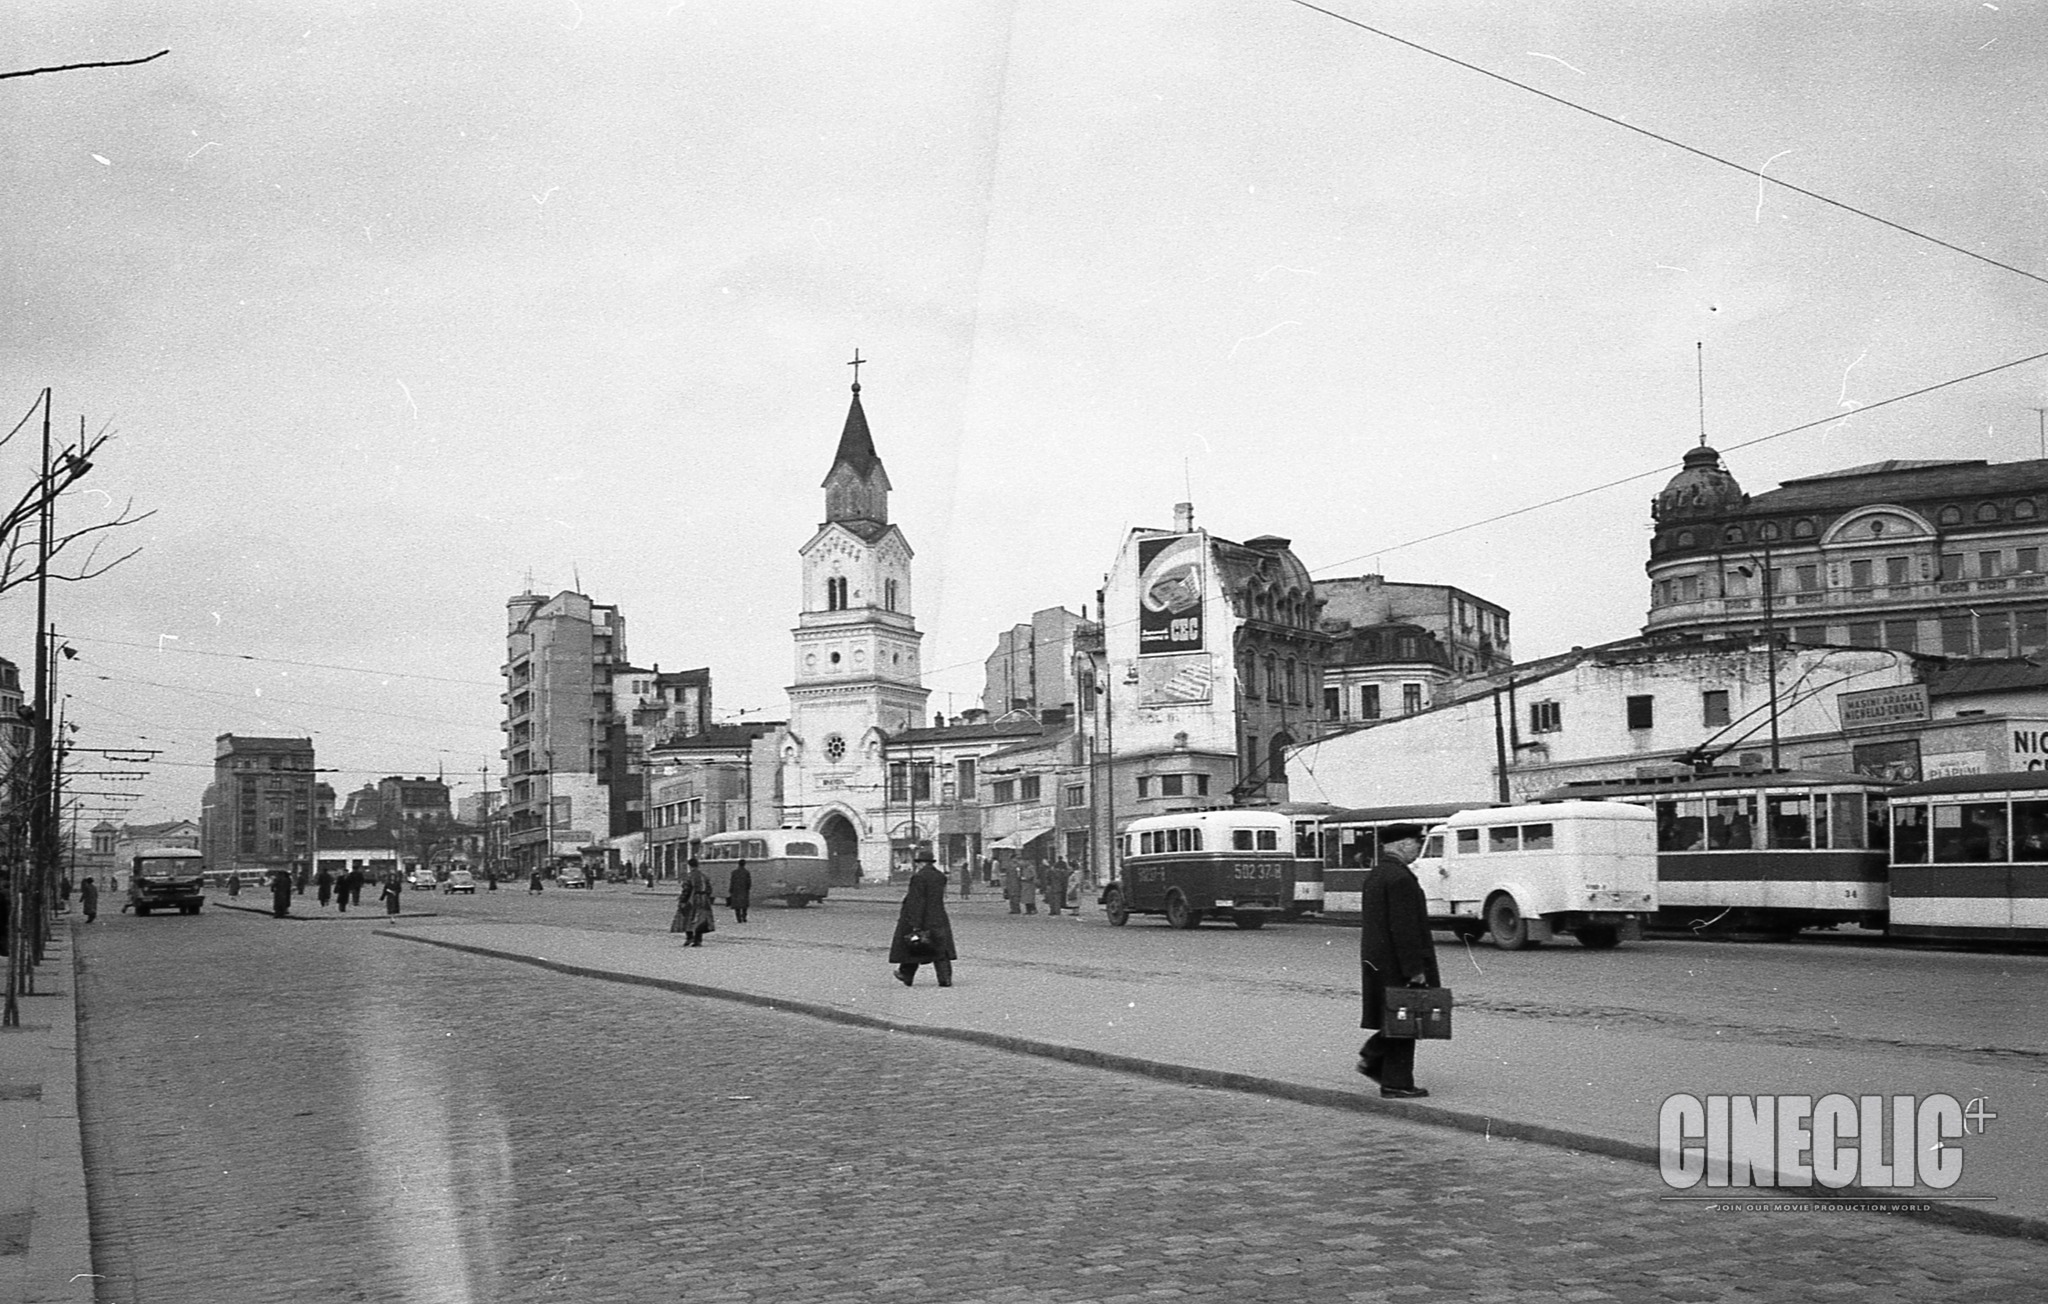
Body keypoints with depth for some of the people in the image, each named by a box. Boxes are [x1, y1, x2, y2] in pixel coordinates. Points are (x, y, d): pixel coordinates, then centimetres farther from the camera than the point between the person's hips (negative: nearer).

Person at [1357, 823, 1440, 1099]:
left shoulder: (1373, 876, 13)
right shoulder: (1400, 878, -18)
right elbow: (1404, 928, -22)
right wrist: (1415, 969, -19)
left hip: (1376, 961, 9)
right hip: (1397, 964, -9)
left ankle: (1372, 1057, 14)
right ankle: (1396, 1083, 3)